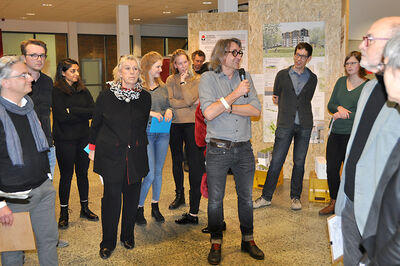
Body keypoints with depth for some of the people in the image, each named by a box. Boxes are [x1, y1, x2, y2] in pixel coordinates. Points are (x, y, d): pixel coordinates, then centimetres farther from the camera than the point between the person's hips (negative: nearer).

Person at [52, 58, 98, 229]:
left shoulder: (83, 90, 9)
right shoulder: (56, 92, -7)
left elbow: (93, 111, -4)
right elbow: (61, 116, -18)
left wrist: (72, 111, -14)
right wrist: (82, 114, -10)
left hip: (83, 138, 5)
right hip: (65, 140, -4)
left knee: (83, 173, 13)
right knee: (66, 175, 4)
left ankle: (84, 208, 26)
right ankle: (64, 212, 18)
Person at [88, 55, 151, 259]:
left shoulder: (145, 97, 4)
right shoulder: (107, 96, -2)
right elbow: (96, 123, 6)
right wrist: (93, 148, 8)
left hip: (135, 156, 3)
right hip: (111, 155, -2)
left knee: (132, 196, 8)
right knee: (111, 197, 0)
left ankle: (128, 235, 28)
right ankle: (108, 242, 16)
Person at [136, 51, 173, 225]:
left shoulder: (163, 86, 10)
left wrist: (169, 111, -3)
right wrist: (150, 113, -19)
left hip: (163, 133, 6)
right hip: (146, 132, -6)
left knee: (158, 171, 13)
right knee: (150, 174, -7)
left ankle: (155, 207, 27)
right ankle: (139, 208, 12)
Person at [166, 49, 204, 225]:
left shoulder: (196, 80, 0)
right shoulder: (170, 80, 7)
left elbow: (189, 99, -16)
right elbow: (170, 102, -8)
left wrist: (183, 82, -10)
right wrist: (190, 103, -14)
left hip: (192, 124, -4)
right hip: (175, 125, 4)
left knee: (195, 166, -9)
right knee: (177, 161, 18)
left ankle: (194, 212, -7)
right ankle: (179, 195, 41)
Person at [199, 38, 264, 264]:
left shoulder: (245, 77, 8)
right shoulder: (208, 78, -3)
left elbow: (256, 110, -4)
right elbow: (209, 113, -17)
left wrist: (226, 107, -12)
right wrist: (234, 95, -15)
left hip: (244, 148, 4)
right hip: (218, 149, -3)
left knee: (246, 197, 14)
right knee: (215, 199, 6)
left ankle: (248, 240, 31)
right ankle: (216, 244, 24)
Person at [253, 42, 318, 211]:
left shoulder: (312, 78, 8)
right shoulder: (282, 75, 5)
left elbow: (306, 100, 15)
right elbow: (276, 98, 12)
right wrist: (286, 112, 10)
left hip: (304, 125, 1)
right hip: (285, 125, -1)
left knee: (299, 162, 7)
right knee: (276, 161, -1)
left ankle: (296, 197, 20)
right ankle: (266, 197, 10)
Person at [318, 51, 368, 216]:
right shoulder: (341, 81, 10)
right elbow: (330, 104, 10)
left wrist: (341, 115, -14)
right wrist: (339, 108, -11)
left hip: (353, 135, -5)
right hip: (335, 134, 5)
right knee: (331, 168, 8)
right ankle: (334, 203, 24)